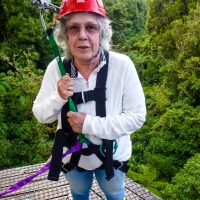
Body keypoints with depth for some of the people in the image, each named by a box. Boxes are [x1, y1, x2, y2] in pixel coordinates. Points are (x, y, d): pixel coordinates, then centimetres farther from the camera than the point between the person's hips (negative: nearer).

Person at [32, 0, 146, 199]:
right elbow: (40, 114, -9)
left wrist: (91, 124, -30)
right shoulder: (56, 68, -18)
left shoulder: (122, 65, -25)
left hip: (112, 156, -1)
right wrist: (58, 98, -29)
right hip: (72, 157, 2)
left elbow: (137, 116, -21)